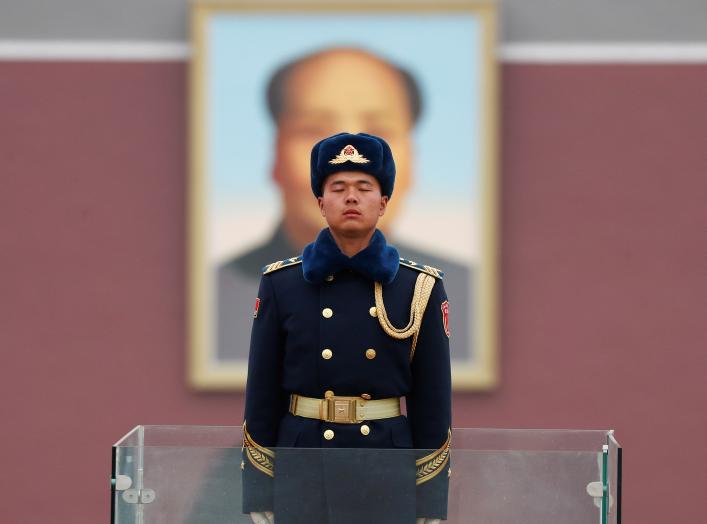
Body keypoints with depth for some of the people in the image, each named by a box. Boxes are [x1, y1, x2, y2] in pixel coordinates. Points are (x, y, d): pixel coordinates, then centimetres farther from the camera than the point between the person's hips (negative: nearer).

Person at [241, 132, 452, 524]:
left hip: (388, 478, 0)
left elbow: (433, 403, 2)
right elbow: (262, 396, 3)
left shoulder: (419, 289, 2)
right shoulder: (281, 285, 2)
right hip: (303, 474, 0)